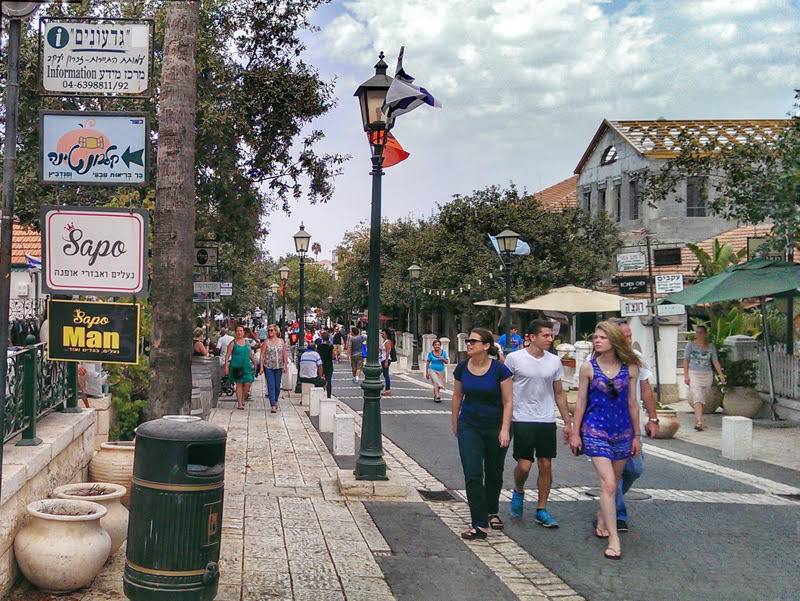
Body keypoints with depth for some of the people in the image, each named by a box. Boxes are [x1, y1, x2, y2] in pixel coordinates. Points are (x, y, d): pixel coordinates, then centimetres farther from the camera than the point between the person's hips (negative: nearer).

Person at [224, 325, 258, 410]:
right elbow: (227, 355, -3)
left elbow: (251, 354, 21)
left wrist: (255, 363, 20)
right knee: (239, 384, -2)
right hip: (236, 367, -3)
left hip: (247, 366, 3)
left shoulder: (247, 342, 12)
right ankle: (239, 403, 5)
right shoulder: (233, 343, 0)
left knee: (248, 383, -7)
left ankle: (242, 399, 18)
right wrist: (226, 366, -12)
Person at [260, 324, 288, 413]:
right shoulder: (266, 342, -1)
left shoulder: (281, 341, 5)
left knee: (277, 386, 8)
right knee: (271, 386, -8)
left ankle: (275, 401, 33)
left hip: (279, 367, 2)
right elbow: (262, 355, -2)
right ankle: (272, 406, -10)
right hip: (268, 367, -2)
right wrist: (261, 367, -8)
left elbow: (284, 354, 8)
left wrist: (285, 365, 2)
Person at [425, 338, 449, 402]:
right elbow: (427, 363, 3)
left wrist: (443, 359, -18)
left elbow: (447, 362, 3)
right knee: (436, 383, -20)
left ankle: (435, 397, 26)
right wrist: (427, 373, 3)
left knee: (439, 385, 9)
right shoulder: (430, 353, -3)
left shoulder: (443, 352, 1)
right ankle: (437, 396, -24)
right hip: (433, 370, -3)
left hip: (441, 371, 3)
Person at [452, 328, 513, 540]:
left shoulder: (499, 369, -13)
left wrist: (505, 429, -13)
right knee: (472, 475, -8)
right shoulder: (462, 368, -3)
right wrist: (455, 423, 16)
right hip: (469, 426, 2)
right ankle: (479, 525, -4)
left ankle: (492, 512, 39)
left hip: (495, 426, -2)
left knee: (494, 473, 14)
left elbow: (507, 402, -8)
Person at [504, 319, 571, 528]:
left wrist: (567, 422, 13)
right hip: (522, 420, -3)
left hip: (547, 421, 4)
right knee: (524, 465, -6)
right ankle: (518, 492, 26)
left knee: (546, 465, 4)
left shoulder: (554, 361, 6)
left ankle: (542, 511, 16)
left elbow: (559, 394, 15)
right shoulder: (514, 358, -5)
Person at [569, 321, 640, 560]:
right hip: (595, 430, -3)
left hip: (622, 431, 3)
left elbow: (632, 403, 7)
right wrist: (575, 432, 1)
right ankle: (613, 539, -9)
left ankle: (602, 521, 38)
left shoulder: (630, 368, 1)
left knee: (613, 482, 14)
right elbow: (581, 401, 1)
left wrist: (636, 435, 10)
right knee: (608, 483, -12)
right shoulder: (588, 368, -4)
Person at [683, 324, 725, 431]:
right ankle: (699, 422, -27)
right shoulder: (691, 344, 2)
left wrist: (721, 374, -5)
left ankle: (697, 422, 16)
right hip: (694, 374, -3)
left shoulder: (711, 346, 9)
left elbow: (715, 361, 7)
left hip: (707, 374, 3)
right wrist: (686, 375, -6)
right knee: (697, 397, -17)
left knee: (704, 399, 5)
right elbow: (685, 360, 2)